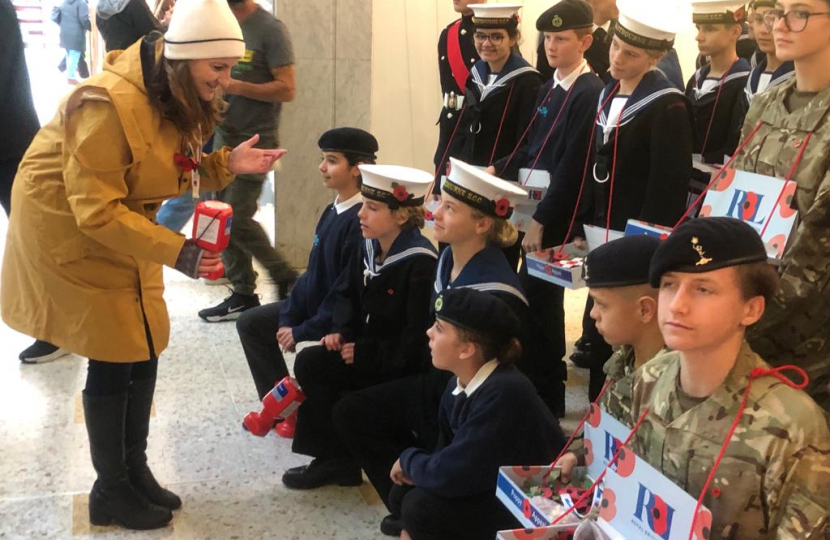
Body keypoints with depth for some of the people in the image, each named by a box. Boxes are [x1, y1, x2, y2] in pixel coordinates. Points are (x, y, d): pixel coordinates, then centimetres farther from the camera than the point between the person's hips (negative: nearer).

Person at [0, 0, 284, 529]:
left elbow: (171, 170, 6)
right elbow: (96, 211, -29)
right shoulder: (109, 104, -29)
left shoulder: (179, 99, -2)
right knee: (114, 358, -4)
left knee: (144, 349, 9)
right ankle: (111, 491, 14)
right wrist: (176, 251, -35)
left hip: (123, 227, 8)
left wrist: (225, 164, -12)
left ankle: (135, 471, 26)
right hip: (69, 230, -8)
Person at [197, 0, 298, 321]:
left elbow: (287, 89, -16)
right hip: (224, 137, 7)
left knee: (237, 218, -8)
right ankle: (243, 294, 16)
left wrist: (236, 87, -21)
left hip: (256, 140, -7)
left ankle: (285, 279, 13)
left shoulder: (270, 29, -13)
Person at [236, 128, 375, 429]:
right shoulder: (332, 212, 3)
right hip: (313, 304, 10)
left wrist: (303, 331, -17)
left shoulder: (363, 220, -25)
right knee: (250, 323, 10)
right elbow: (312, 271, 8)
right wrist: (287, 318, -1)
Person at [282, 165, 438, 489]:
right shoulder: (369, 248, 3)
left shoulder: (420, 263, -23)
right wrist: (341, 331, -2)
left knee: (311, 365, -17)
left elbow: (417, 335, -25)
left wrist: (367, 354, -19)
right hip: (367, 346, 8)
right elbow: (348, 295, 16)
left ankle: (339, 462, 2)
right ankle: (330, 456, 3)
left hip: (398, 364, -8)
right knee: (309, 363, -10)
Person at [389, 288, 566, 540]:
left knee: (422, 507, -19)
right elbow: (446, 455, 10)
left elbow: (449, 476, -28)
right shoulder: (459, 386, -2)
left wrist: (408, 458, -9)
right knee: (403, 494, 3)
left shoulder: (504, 393, -29)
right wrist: (415, 467, -9)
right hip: (493, 491, 9)